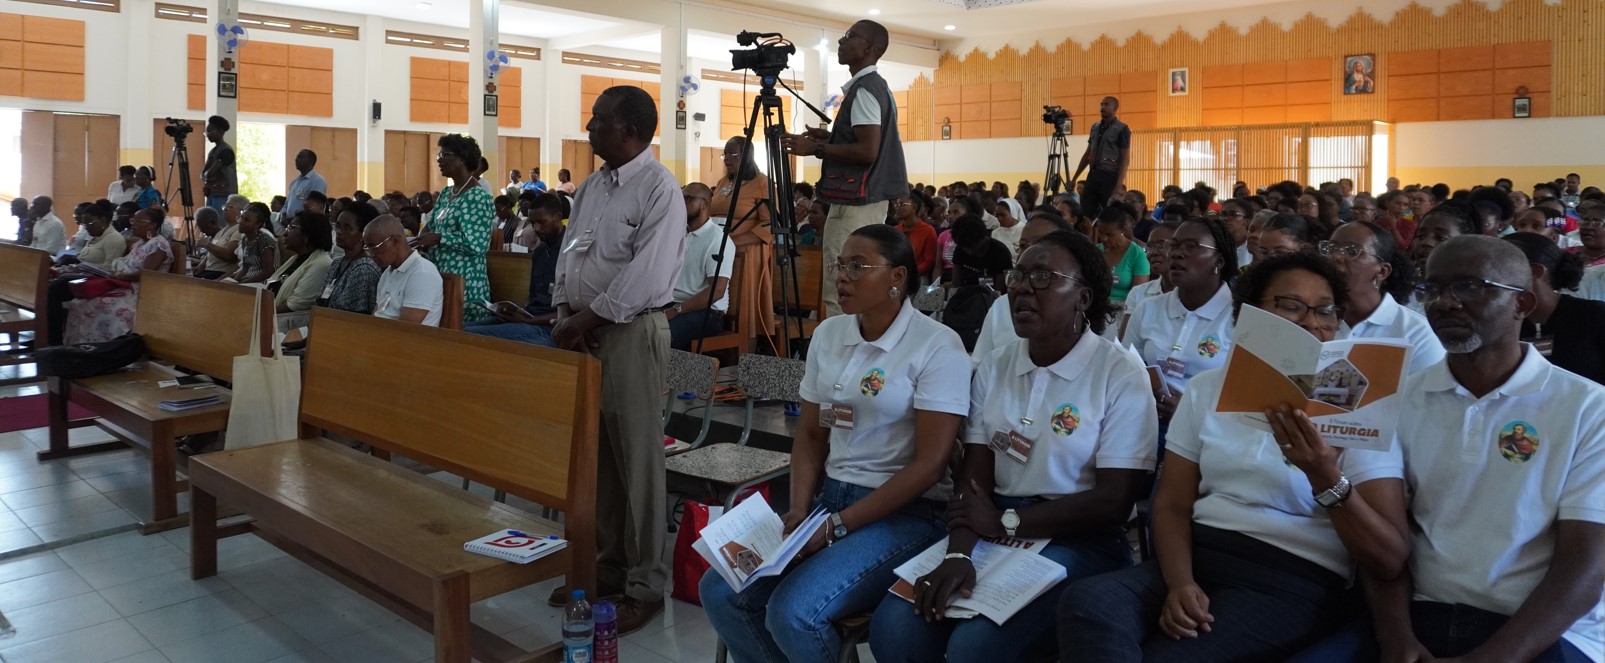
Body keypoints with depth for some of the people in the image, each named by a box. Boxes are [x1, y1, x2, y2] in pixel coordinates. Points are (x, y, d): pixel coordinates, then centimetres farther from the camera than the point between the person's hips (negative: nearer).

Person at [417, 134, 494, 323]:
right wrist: (423, 240, -3)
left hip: (465, 283, -8)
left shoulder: (478, 197, -13)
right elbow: (431, 228, 19)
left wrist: (439, 238, -19)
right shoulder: (446, 193, 14)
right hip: (439, 277, 8)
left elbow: (478, 244, -22)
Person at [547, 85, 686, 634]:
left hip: (631, 331, -8)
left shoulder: (659, 189, -10)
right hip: (582, 330, 8)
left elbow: (648, 275, -18)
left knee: (635, 458, -3)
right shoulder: (589, 189, 16)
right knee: (591, 452, 12)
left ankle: (644, 584, 7)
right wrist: (567, 317, 1)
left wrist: (589, 318, -13)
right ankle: (605, 565, 25)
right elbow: (569, 255, 16)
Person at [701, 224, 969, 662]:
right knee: (720, 591, -9)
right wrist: (800, 511, -4)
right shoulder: (828, 334, 8)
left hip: (905, 513, -6)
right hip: (828, 497, 7)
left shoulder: (937, 346, -12)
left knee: (792, 613, -25)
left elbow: (929, 464, -16)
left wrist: (838, 526, -18)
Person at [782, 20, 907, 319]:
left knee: (839, 293, -9)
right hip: (870, 198, 11)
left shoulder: (863, 90, -14)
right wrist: (829, 138, 14)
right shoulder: (877, 86, 17)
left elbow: (867, 150, -22)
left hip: (855, 201, -11)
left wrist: (817, 148, -15)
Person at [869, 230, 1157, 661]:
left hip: (1079, 540, -4)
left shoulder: (1122, 378, -8)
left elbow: (1114, 502, -12)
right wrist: (959, 553, -19)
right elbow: (974, 478, -1)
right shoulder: (993, 368, 7)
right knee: (893, 628, -17)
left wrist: (1005, 521, -12)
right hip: (994, 531, 4)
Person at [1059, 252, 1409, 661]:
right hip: (1198, 557, 3)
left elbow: (1390, 560, -6)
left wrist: (1326, 478, -24)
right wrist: (1179, 581, -13)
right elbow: (1171, 504, 7)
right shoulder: (1207, 389, 11)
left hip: (1293, 581, -3)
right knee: (1084, 603, -27)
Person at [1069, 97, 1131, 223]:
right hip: (1093, 175, 6)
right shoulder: (1095, 127, 15)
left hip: (1110, 177, -6)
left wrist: (1119, 185, -18)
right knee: (1085, 214, 1)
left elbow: (1125, 159, -9)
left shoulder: (1122, 129, -4)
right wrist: (1074, 178, 18)